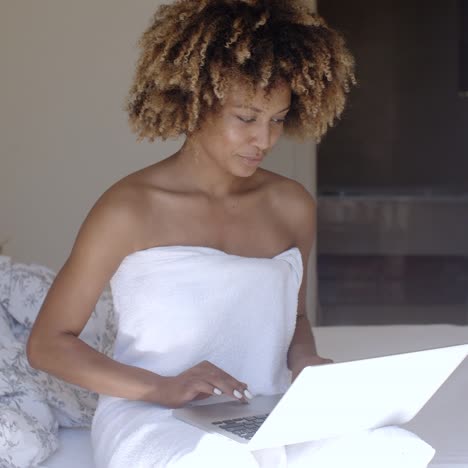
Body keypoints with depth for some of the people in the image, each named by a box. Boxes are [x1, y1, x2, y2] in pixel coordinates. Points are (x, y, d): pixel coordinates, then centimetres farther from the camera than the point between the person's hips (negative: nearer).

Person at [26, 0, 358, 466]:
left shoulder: (292, 206, 7)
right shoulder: (130, 209, -7)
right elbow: (47, 343, -3)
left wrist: (305, 360, 0)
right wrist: (160, 388, -16)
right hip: (149, 422, -5)